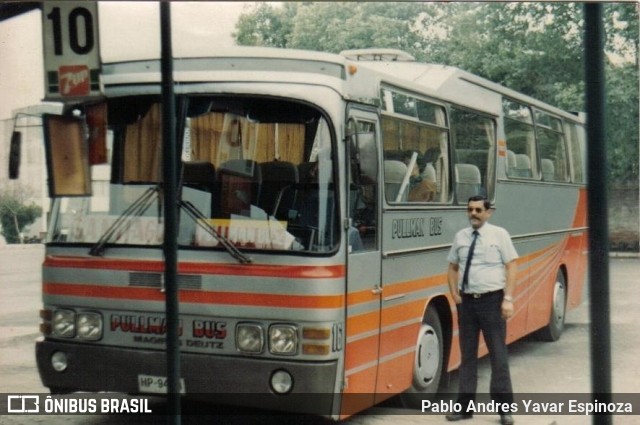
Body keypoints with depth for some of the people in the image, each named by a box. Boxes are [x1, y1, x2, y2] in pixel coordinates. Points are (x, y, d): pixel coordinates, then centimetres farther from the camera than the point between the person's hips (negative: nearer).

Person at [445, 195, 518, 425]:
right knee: (467, 355, 10)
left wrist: (508, 299, -13)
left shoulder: (499, 234, -2)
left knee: (498, 355, 1)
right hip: (466, 301, 4)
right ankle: (465, 406, 17)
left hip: (492, 300, -4)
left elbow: (511, 267, -5)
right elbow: (453, 267, 15)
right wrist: (455, 295, 2)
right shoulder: (460, 236, 8)